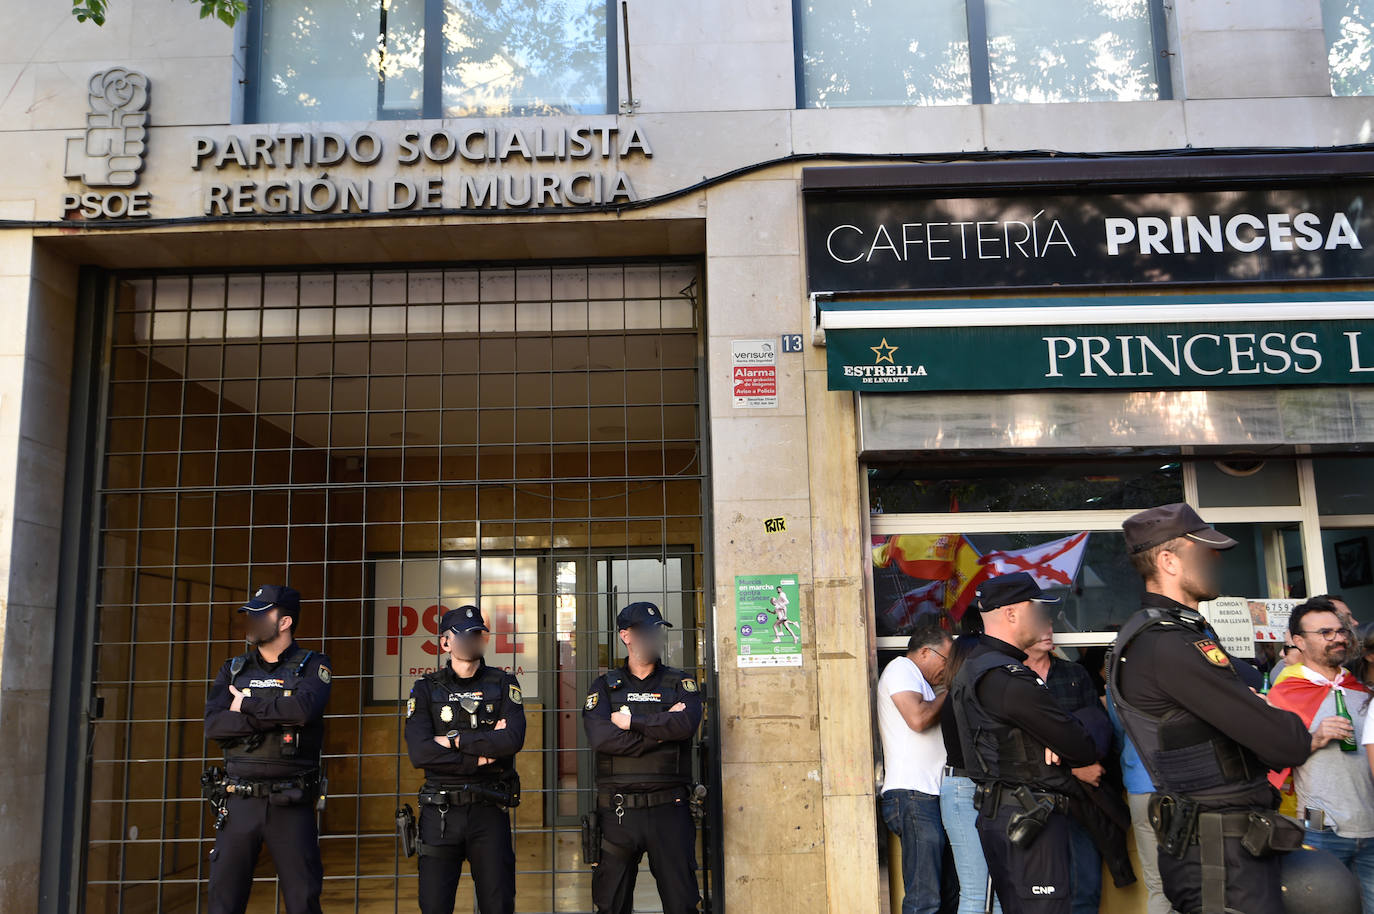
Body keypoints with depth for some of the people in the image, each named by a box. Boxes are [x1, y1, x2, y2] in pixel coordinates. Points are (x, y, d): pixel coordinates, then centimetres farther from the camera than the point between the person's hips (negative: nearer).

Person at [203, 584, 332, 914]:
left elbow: (304, 708, -19)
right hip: (239, 801, 3)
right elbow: (214, 725, -3)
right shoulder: (233, 670, 13)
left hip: (291, 804, -3)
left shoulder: (312, 666, 2)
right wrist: (277, 717, -12)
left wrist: (246, 706, -7)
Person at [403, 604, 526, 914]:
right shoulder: (426, 689, 4)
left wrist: (455, 740, -10)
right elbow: (419, 753, -10)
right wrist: (481, 756, -12)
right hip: (440, 813, 0)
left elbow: (513, 739, -11)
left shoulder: (503, 684, 6)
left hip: (490, 811, 0)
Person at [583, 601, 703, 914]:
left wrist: (632, 721, -8)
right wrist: (661, 728, -9)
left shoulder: (680, 682, 10)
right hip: (618, 811, 0)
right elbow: (600, 737, -11)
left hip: (668, 809, 0)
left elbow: (688, 723, -12)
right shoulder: (604, 686, 8)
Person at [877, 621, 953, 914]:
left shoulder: (916, 679, 29)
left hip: (927, 795, 10)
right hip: (912, 794, -10)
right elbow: (918, 719, -17)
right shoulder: (901, 668, -3)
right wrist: (949, 694, -2)